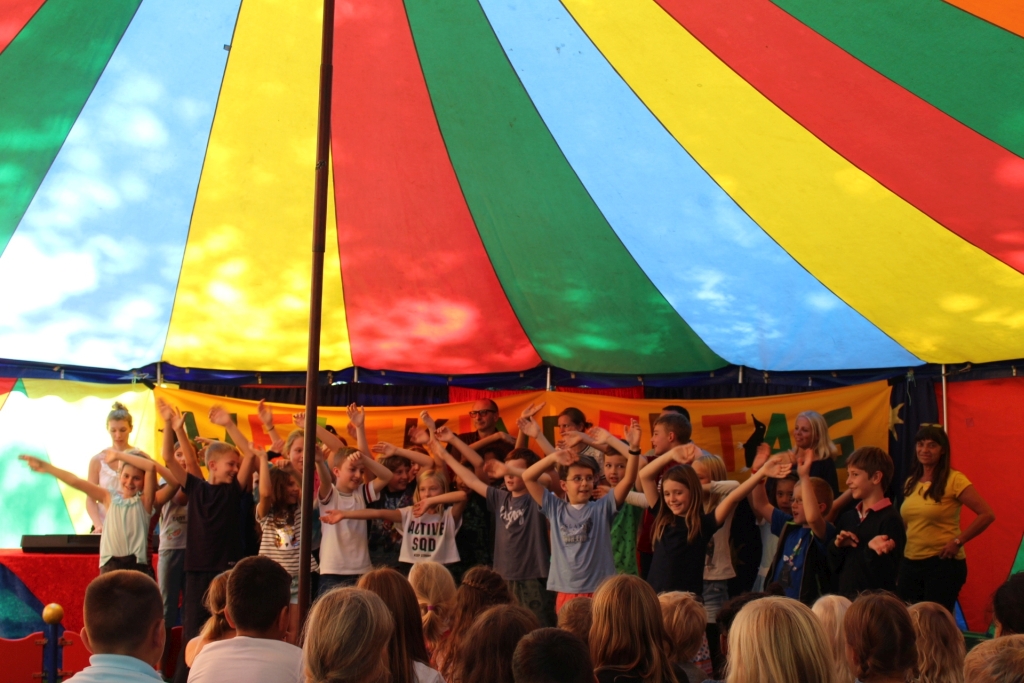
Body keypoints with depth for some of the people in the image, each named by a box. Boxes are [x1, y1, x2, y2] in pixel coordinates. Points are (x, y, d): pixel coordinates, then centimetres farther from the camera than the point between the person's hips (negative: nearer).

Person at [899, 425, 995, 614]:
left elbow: (987, 515, -14)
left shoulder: (954, 480, -10)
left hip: (942, 563, -6)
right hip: (909, 563, 6)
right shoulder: (911, 483, 11)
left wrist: (958, 541, -14)